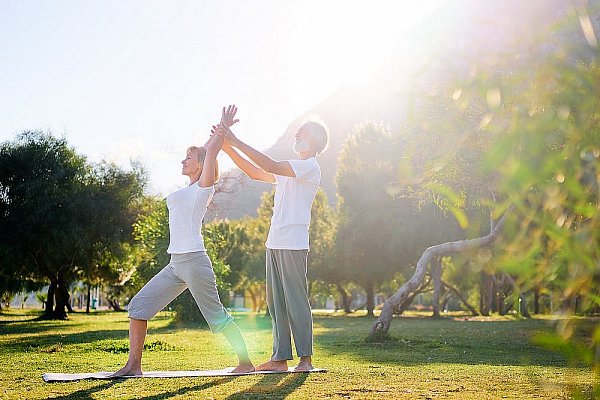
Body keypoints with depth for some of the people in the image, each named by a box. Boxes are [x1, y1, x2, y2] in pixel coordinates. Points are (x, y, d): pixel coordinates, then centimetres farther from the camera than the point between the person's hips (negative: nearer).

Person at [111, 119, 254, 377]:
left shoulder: (204, 187, -2)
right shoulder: (191, 189, 20)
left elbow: (210, 151, -9)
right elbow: (204, 151, 31)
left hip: (193, 260, -9)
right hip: (175, 264, 9)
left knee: (216, 315, -3)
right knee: (139, 305, 2)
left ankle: (246, 363, 9)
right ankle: (133, 365, 3)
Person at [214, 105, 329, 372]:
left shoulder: (310, 167, -5)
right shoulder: (289, 169, 24)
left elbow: (270, 166, -17)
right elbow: (254, 172, 24)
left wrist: (236, 142, -17)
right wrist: (228, 148, 13)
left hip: (293, 244, -9)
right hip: (274, 242, 9)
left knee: (296, 301, -7)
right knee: (276, 302, 7)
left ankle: (305, 358, -1)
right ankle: (280, 358, 10)